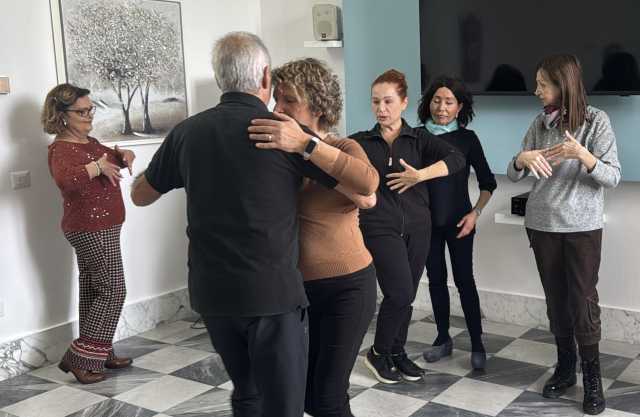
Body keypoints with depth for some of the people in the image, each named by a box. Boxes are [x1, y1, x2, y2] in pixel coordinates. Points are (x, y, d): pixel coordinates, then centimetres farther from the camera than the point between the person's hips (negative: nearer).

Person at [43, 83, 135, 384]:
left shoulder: (88, 141, 11)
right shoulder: (61, 149, -19)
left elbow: (111, 159, 26)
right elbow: (64, 179, -41)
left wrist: (123, 154, 3)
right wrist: (98, 166, -33)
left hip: (98, 228, 9)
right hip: (92, 230, -9)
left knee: (93, 290, 14)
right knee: (112, 290, -5)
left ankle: (100, 354, 24)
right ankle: (79, 358, 1)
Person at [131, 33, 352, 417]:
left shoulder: (187, 132, 0)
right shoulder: (284, 132, -9)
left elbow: (141, 195, 15)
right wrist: (306, 145, -7)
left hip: (211, 292, 5)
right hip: (272, 292, -5)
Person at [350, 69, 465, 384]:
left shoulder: (419, 139, 4)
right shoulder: (360, 142, 2)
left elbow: (456, 159, -10)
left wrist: (420, 175, -21)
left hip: (417, 228, 3)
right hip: (380, 227, -3)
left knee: (405, 295, 11)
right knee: (400, 292, -11)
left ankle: (397, 352, 30)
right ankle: (378, 353, 11)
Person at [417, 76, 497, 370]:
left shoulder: (467, 138, -3)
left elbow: (487, 182, 2)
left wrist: (475, 213, -9)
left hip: (458, 221, -2)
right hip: (427, 221, 2)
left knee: (464, 280, -1)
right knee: (436, 279, 9)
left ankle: (477, 344, 8)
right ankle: (443, 338, 22)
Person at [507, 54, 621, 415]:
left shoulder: (597, 120, -8)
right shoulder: (540, 124, 3)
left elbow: (613, 178, -12)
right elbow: (514, 176, 4)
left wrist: (582, 154, -29)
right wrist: (522, 158, -19)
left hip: (583, 226, -4)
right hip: (542, 224, 4)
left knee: (583, 299, 0)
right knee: (556, 298, 11)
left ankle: (592, 376, 14)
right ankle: (565, 368, 24)